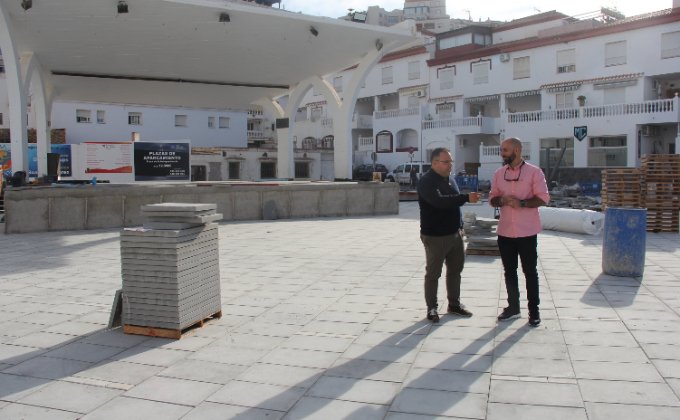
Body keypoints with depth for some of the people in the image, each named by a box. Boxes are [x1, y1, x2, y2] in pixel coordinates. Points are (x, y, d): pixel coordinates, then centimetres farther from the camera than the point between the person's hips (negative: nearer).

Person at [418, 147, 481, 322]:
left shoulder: (449, 180, 12)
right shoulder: (426, 181, -15)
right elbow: (439, 201, -30)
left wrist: (459, 226, 18)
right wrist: (467, 198, -31)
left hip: (454, 234, 8)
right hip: (434, 236, -8)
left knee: (455, 270, 15)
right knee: (433, 273, 2)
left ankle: (454, 304, 28)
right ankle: (432, 308, 13)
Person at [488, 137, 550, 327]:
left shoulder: (534, 172, -6)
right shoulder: (499, 173, 8)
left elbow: (543, 198, -8)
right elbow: (492, 198, 10)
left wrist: (521, 203, -21)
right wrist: (502, 200, -12)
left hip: (527, 232, -4)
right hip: (505, 231, 5)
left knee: (530, 271, 4)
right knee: (509, 271, 13)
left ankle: (534, 310, 15)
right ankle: (513, 307, 26)